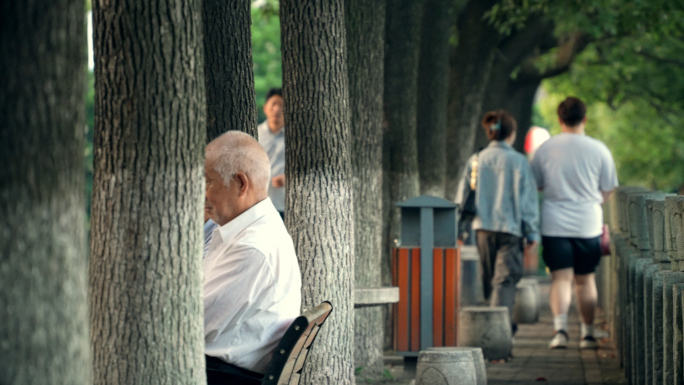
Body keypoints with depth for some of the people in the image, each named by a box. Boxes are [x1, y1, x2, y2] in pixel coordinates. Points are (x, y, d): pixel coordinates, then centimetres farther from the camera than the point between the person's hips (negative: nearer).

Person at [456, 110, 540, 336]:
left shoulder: (476, 161, 5)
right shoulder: (518, 161, -7)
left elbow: (462, 197, 9)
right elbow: (527, 200, -6)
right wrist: (532, 234, 0)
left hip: (483, 228, 4)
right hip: (510, 228, -4)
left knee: (489, 281, 14)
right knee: (505, 280, -5)